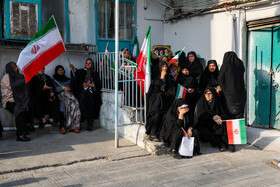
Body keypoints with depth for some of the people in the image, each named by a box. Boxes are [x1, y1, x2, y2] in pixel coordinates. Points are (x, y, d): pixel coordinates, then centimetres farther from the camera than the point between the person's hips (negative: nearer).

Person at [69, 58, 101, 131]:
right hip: (83, 92, 0)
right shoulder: (82, 71, 11)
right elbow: (77, 72, -12)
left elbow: (97, 84, 6)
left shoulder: (95, 73, 14)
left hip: (91, 93, 0)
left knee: (91, 108, -8)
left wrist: (89, 84, -9)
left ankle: (89, 125, 0)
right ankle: (82, 119, 0)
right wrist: (73, 68, -33)